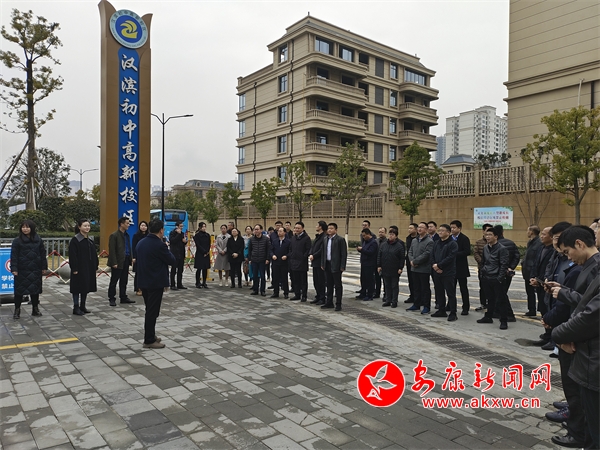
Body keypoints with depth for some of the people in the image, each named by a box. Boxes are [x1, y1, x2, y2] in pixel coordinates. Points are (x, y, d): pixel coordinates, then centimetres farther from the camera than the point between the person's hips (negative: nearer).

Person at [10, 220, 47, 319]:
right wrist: (14, 269, -12)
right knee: (19, 290, 2)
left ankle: (35, 309, 21)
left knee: (35, 289, 10)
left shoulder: (38, 240, 5)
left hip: (35, 270, 2)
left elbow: (42, 254, 8)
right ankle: (17, 310, 12)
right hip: (22, 270, -2)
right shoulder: (17, 241, -2)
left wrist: (44, 267, 5)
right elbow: (14, 256, -5)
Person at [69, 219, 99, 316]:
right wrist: (74, 269, -18)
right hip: (79, 268, -7)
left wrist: (95, 266, 11)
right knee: (78, 287, -1)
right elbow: (72, 255, -14)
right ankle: (76, 308, 7)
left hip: (89, 268, 7)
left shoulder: (90, 240, 11)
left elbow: (94, 255, 15)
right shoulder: (75, 240, -10)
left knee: (86, 287, 11)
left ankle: (82, 306, 21)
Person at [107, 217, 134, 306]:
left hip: (126, 261, 7)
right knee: (114, 281, 3)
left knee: (124, 281, 14)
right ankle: (112, 299, 11)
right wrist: (114, 263, -18)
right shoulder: (114, 235, -11)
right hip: (118, 262, -7)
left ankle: (123, 297, 23)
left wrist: (131, 258, 7)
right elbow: (112, 250, -14)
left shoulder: (126, 235, 12)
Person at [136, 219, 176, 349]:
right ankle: (149, 341, 7)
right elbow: (173, 261, -10)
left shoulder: (141, 243, 6)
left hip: (144, 282, 8)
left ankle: (150, 336, 29)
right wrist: (167, 250, 6)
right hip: (156, 283, -8)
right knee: (152, 312, 0)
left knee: (149, 310, 19)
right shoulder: (160, 245, -19)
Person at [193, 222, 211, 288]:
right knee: (199, 269, -2)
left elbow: (209, 245, 8)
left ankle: (204, 283, 11)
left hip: (207, 254, 4)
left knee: (205, 269, 5)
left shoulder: (208, 235, 11)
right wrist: (204, 252, -13)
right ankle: (198, 283, 7)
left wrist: (207, 252, -7)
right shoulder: (197, 235, -3)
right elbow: (198, 245, -9)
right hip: (199, 254, -4)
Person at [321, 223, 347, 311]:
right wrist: (322, 264, 10)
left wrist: (342, 266, -14)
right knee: (329, 285, 14)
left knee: (338, 285, 1)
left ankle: (338, 304, 8)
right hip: (327, 265, 6)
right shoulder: (325, 240, 12)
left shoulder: (340, 239, -8)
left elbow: (344, 254, -11)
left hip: (336, 266, -6)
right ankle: (329, 302, 23)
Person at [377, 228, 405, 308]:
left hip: (395, 271, -4)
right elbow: (379, 256, 9)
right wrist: (379, 266, 3)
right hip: (385, 269, 4)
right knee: (387, 286, 11)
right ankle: (388, 301, 20)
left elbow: (402, 258, -6)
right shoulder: (383, 245, 6)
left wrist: (400, 268, -10)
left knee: (394, 286, 5)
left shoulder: (399, 246, -5)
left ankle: (394, 302, 12)